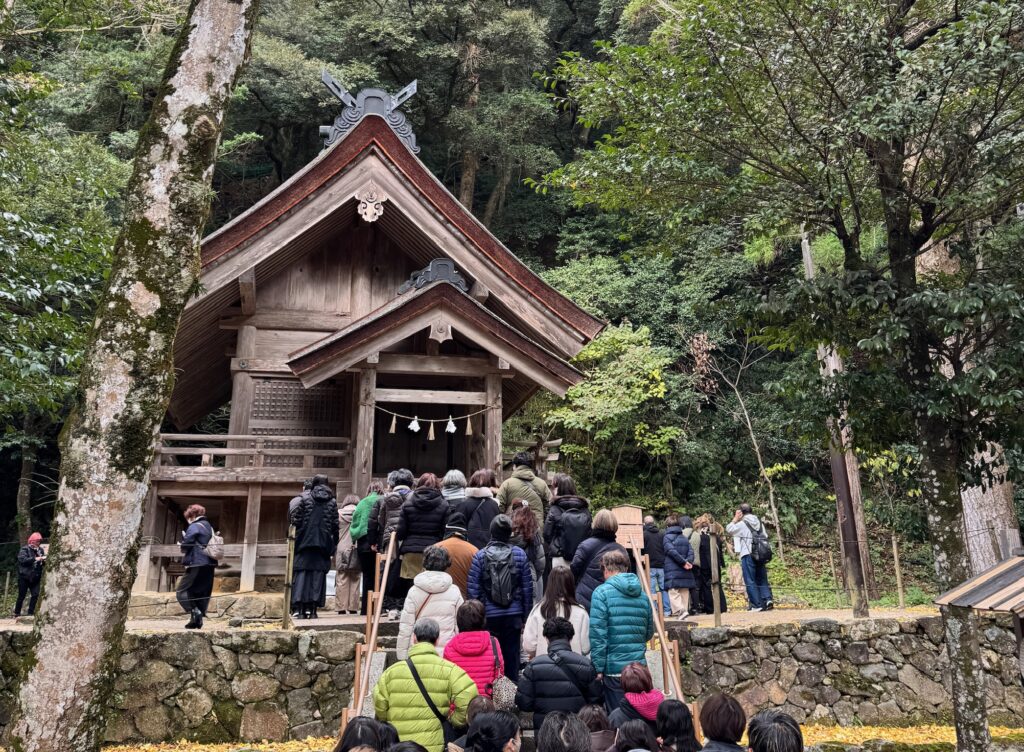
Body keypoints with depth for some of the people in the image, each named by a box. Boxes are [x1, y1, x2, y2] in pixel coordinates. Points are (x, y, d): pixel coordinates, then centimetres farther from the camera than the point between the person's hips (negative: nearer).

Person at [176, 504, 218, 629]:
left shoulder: (194, 527, -6)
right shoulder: (210, 527, 19)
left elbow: (186, 544, -13)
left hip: (197, 564, -8)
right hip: (210, 565, 8)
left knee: (181, 591, -2)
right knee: (203, 594, 11)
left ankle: (194, 611, -16)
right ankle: (198, 619, 8)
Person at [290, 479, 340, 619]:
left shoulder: (305, 499, 2)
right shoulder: (332, 502, 4)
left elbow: (295, 520, -2)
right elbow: (335, 525, 0)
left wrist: (293, 538, 9)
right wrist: (334, 544, 8)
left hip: (305, 542, 0)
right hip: (323, 544, 0)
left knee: (302, 574, 4)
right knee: (318, 575, 3)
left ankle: (301, 609, -1)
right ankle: (313, 610, -1)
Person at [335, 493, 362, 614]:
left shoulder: (339, 513, 3)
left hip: (341, 551, 0)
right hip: (356, 551, 0)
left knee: (341, 581, 4)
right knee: (354, 580, 7)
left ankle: (341, 608, 3)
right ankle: (353, 608, 8)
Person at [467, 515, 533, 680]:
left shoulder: (480, 555, -8)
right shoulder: (519, 554, -5)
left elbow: (473, 590, -7)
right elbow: (528, 588, -2)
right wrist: (526, 616, 8)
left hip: (489, 615, -1)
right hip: (514, 615, 1)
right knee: (511, 656, 11)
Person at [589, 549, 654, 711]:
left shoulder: (602, 592, -8)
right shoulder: (642, 594, 8)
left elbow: (598, 635, -13)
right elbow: (649, 632, 16)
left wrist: (598, 668, -9)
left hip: (614, 668, -5)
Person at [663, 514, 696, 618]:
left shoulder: (667, 537, -4)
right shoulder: (685, 538, 16)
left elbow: (672, 551, -16)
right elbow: (691, 552, 3)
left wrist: (684, 562, -13)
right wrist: (688, 562, -8)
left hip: (672, 571, -6)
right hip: (685, 571, 6)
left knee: (673, 592, -6)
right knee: (684, 592, 13)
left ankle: (681, 610, -23)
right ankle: (685, 610, 13)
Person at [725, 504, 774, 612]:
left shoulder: (742, 524, -9)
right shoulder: (759, 523, 9)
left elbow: (728, 529, 1)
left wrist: (735, 519, 6)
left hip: (747, 555, -6)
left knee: (750, 581, -1)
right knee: (762, 579, 13)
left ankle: (757, 605, -3)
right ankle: (767, 599, -4)